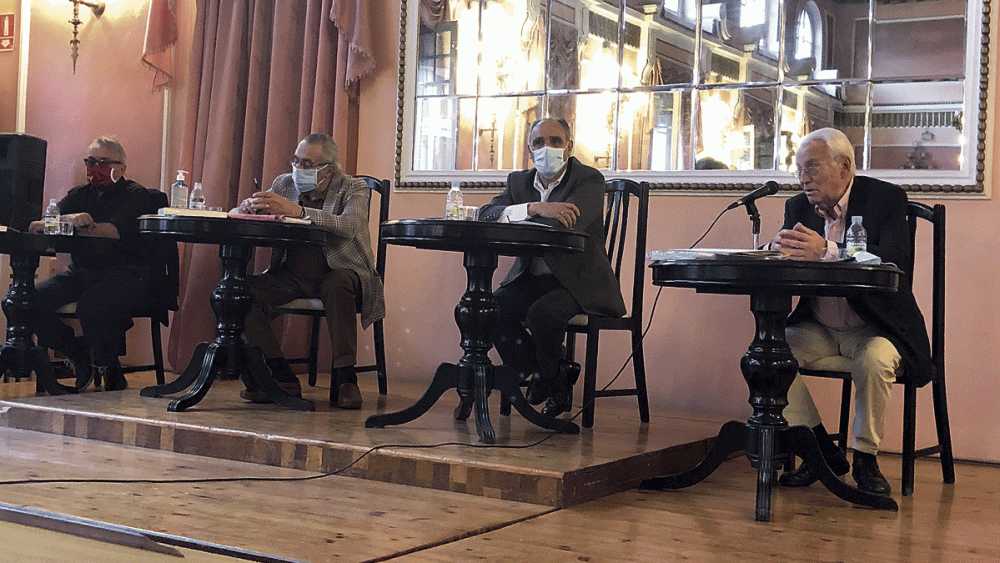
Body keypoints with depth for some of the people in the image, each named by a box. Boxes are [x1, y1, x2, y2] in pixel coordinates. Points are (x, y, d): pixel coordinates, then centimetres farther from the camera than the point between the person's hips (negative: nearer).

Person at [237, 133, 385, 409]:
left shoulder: (353, 189, -3)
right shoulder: (284, 183, 10)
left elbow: (349, 226, -26)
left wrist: (297, 210, -34)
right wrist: (248, 207, -17)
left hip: (338, 274, -4)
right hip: (291, 276, 4)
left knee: (337, 286, -39)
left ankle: (345, 380, -26)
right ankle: (283, 379, -18)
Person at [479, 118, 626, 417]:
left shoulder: (589, 180, -5)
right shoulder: (519, 181, 12)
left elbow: (567, 223, -24)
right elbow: (486, 215, -6)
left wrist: (509, 217, -16)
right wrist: (534, 208, -24)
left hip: (577, 280, -5)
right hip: (530, 278, 6)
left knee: (542, 313, -33)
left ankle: (548, 375, 2)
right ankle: (556, 376, 0)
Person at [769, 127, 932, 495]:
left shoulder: (887, 198, -10)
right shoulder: (798, 207, 4)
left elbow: (893, 261, -27)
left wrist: (827, 253, -42)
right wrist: (780, 251, -30)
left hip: (876, 327, -4)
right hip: (819, 328, 5)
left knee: (874, 360, -34)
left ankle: (865, 460, -11)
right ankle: (824, 452, -7)